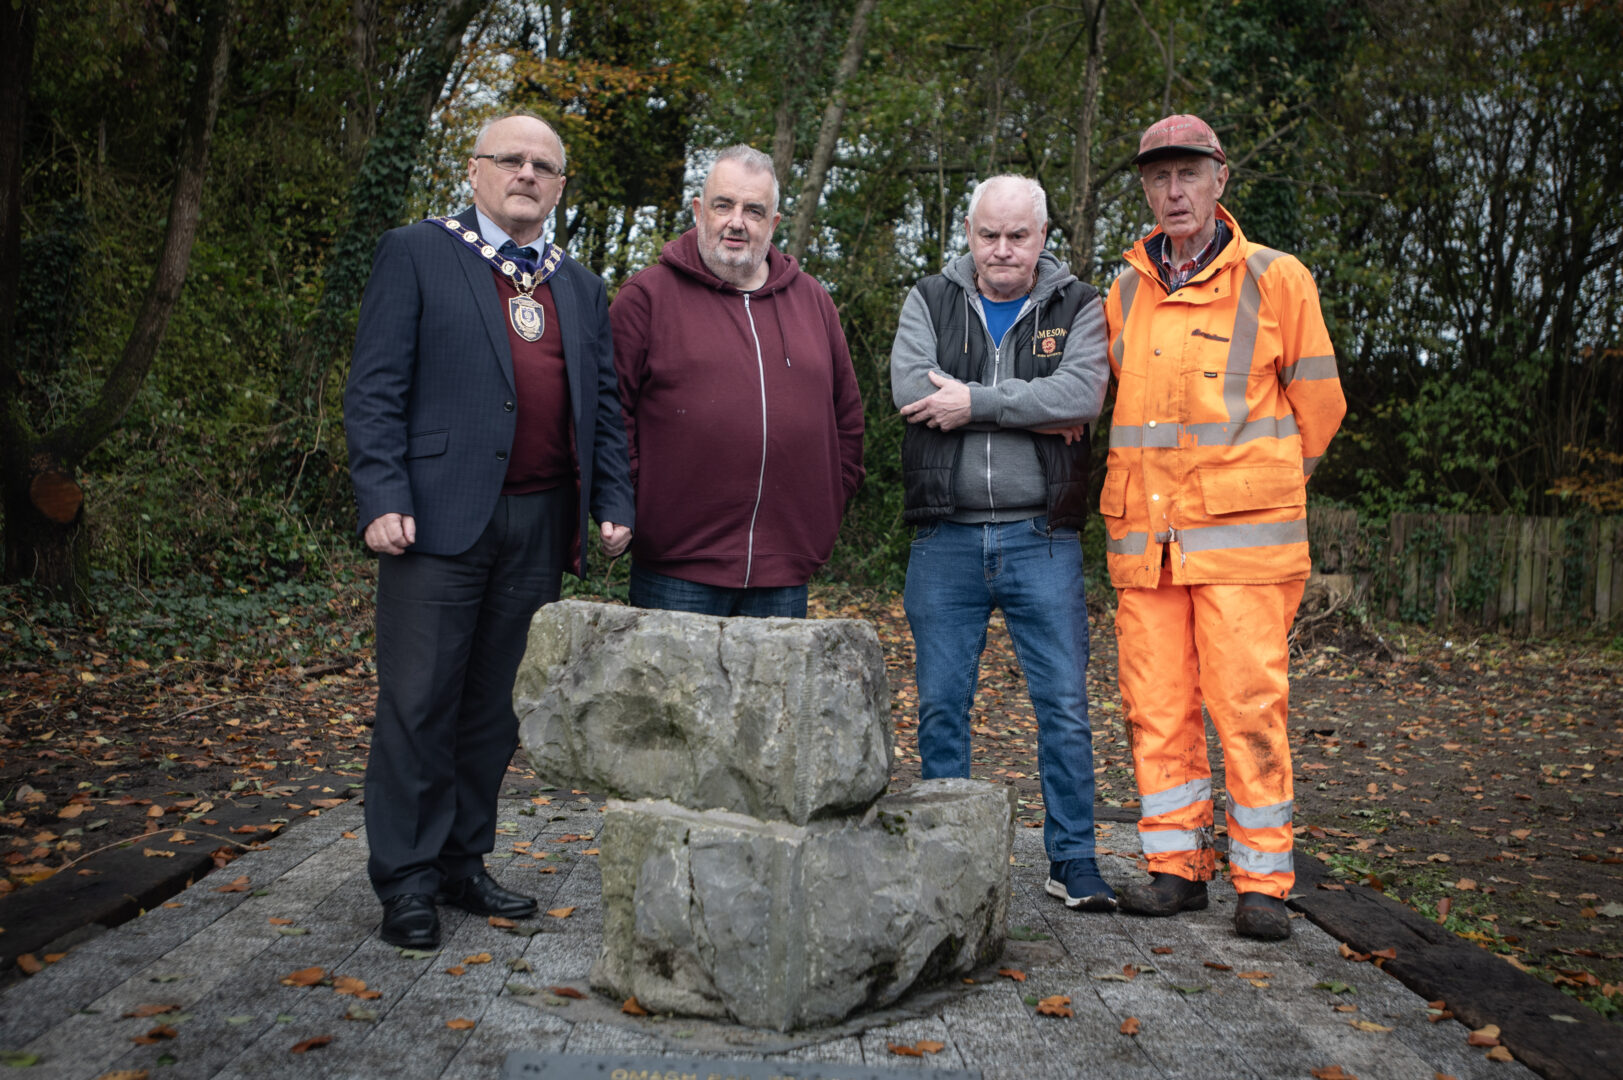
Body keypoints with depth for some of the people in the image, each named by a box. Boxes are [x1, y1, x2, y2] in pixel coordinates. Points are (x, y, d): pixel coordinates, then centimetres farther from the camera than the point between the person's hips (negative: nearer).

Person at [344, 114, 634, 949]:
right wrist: (383, 499, -13)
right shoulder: (415, 255, 4)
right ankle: (405, 882, 11)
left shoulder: (580, 286, 18)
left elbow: (603, 406, 17)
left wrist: (614, 504, 6)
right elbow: (375, 388, -3)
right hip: (441, 517, -5)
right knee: (419, 705, -1)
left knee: (493, 705, 12)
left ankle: (463, 863, 24)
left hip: (539, 526, 5)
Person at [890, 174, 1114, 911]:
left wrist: (975, 400, -15)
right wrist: (1035, 410, -11)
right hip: (946, 537, 1)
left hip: (1041, 538, -1)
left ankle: (1073, 860, 15)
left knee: (1064, 706, 1)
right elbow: (910, 387, -10)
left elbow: (1082, 393, -13)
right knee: (941, 705, 8)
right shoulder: (930, 300, 9)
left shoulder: (1077, 307, 6)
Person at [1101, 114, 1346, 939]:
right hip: (1143, 533, 4)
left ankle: (1262, 881, 7)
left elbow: (1317, 405, 9)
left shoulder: (1275, 280, 2)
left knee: (1249, 704, -4)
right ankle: (1177, 864, 17)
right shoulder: (1123, 293, 13)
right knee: (1156, 706, 5)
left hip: (1242, 531, -4)